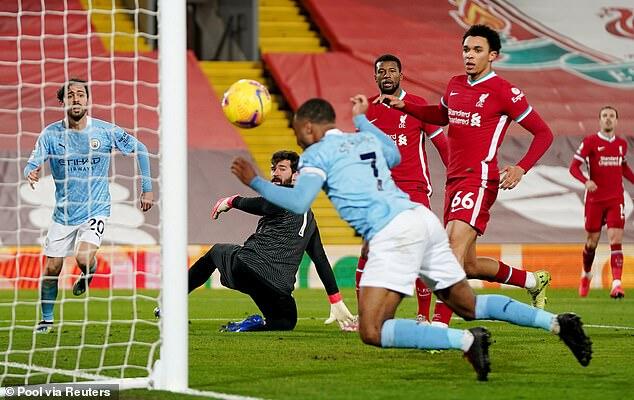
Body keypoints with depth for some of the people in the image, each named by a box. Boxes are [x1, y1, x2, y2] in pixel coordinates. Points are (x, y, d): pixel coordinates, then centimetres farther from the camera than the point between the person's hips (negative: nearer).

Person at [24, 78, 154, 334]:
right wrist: (31, 173, -38)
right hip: (63, 213, 2)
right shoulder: (51, 134, -8)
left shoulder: (106, 131, -9)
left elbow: (140, 149, 3)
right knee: (51, 269, 2)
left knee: (83, 259, -23)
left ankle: (89, 272, 15)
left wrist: (147, 189, 2)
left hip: (95, 210, -2)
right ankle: (46, 319, 24)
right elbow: (32, 164, -13)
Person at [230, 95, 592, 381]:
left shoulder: (318, 153, 4)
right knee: (468, 305, 21)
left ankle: (467, 341, -25)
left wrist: (256, 182, 3)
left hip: (393, 233, -8)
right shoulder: (366, 139, 25)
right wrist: (362, 119, 58)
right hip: (423, 218, 8)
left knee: (372, 332, -12)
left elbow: (298, 202, -10)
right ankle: (556, 322, 7)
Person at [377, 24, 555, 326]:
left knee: (453, 247, -24)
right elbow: (441, 116, 36)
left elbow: (544, 133, -2)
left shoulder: (504, 92, -6)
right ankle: (533, 281, 34)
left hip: (479, 179, -8)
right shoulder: (455, 85, 15)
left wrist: (521, 168, -15)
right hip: (454, 181, 8)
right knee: (468, 265, 12)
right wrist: (404, 106, 23)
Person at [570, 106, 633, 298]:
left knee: (615, 240, -13)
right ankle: (586, 274, 35)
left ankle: (616, 283, -20)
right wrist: (586, 181, -25)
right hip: (595, 199, -2)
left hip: (616, 200, 2)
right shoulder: (590, 142, -4)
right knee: (592, 241, 8)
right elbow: (574, 167, -7)